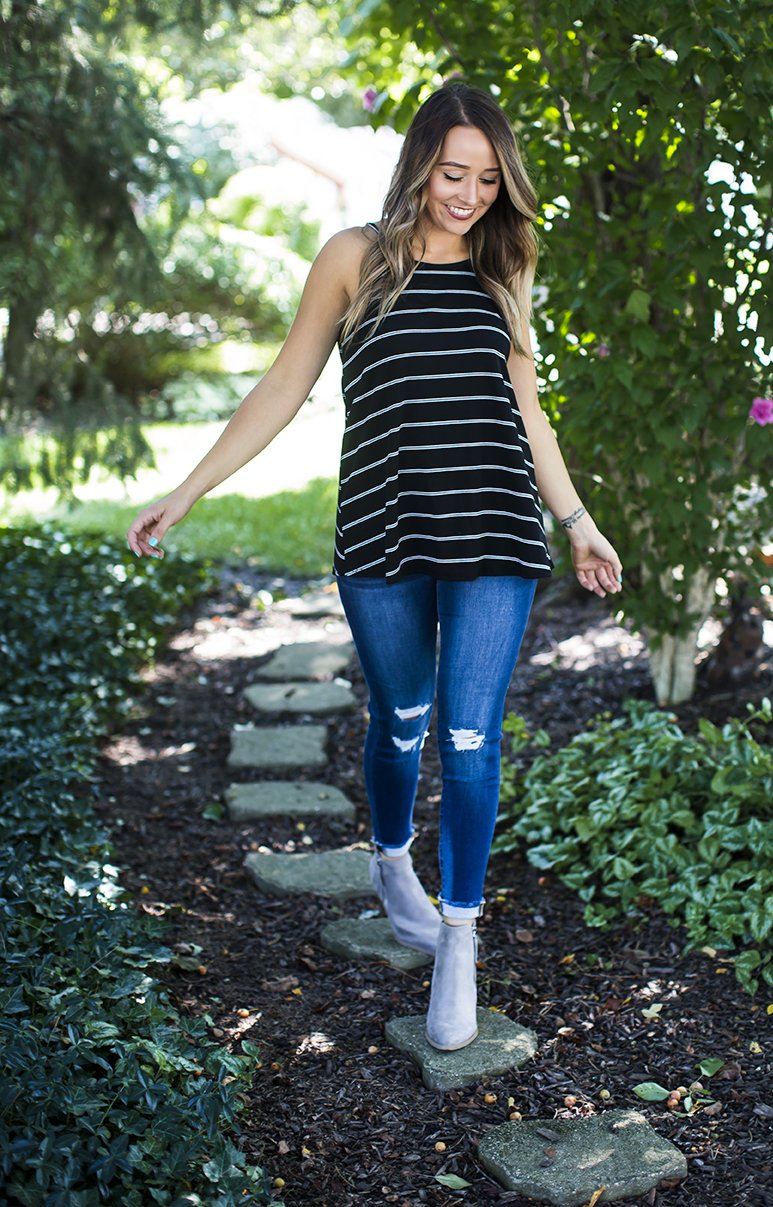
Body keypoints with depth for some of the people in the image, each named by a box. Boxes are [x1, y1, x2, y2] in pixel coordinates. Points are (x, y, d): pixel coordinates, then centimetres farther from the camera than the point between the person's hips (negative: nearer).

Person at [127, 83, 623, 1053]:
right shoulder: (356, 260, 4)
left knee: (469, 736, -3)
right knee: (400, 724, 13)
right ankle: (391, 864, 42)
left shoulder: (499, 274, 12)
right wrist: (184, 494, 3)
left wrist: (577, 521, 20)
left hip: (491, 538, 1)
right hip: (383, 537, -1)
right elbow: (283, 389, 6)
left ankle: (459, 941, 11)